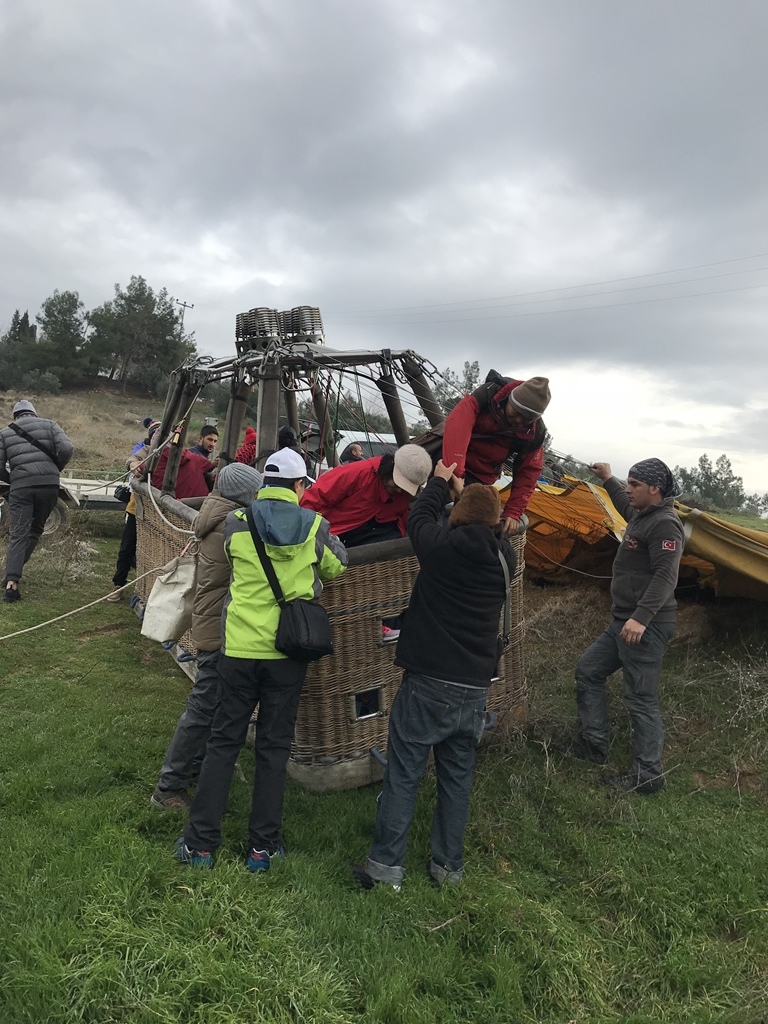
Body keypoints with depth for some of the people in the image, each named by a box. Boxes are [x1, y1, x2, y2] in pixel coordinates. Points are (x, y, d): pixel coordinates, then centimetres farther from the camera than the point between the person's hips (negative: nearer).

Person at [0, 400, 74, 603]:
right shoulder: (49, 424, 13)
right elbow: (66, 449, -4)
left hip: (20, 487, 0)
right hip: (49, 484, 0)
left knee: (19, 534, -1)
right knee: (36, 529, 17)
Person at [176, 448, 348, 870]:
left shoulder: (235, 524, -6)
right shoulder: (315, 526, -6)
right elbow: (336, 569, 11)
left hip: (240, 648, 0)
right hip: (289, 650, 0)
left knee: (224, 741, 13)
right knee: (274, 746, 11)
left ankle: (200, 842, 21)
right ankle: (263, 846, 21)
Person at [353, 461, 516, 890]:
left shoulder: (444, 546, -10)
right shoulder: (504, 557, 1)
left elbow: (420, 518, 10)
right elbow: (491, 527, 24)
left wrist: (441, 482, 27)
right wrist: (466, 488, 35)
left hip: (428, 684, -4)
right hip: (475, 689, 4)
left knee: (403, 776, 5)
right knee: (457, 780, 15)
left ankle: (387, 865, 11)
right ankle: (449, 866, 25)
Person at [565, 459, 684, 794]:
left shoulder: (664, 524, -17)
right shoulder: (643, 516, 13)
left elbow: (665, 577, -26)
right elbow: (626, 508, 40)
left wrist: (641, 618, -33)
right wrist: (608, 480, 41)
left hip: (646, 627, -11)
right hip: (623, 622, 11)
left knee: (641, 698, -4)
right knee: (588, 670, 15)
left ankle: (647, 775, 7)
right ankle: (593, 744, 25)